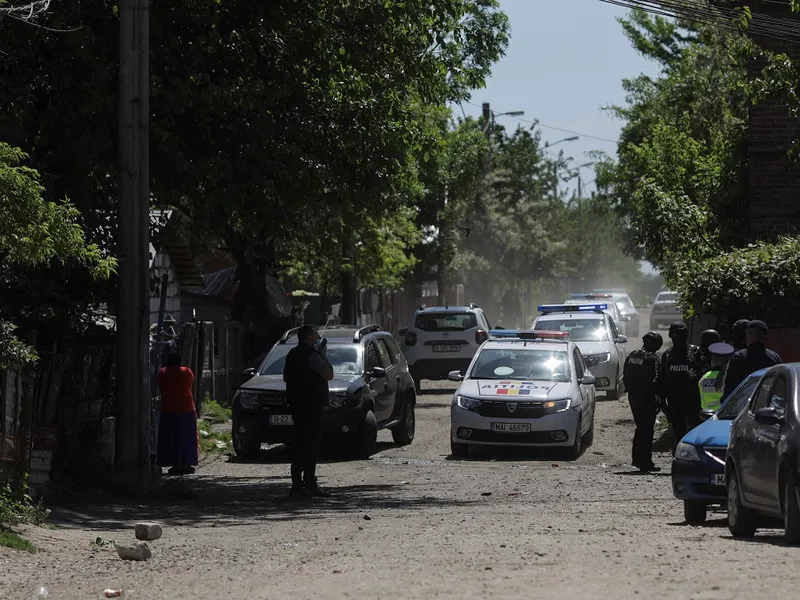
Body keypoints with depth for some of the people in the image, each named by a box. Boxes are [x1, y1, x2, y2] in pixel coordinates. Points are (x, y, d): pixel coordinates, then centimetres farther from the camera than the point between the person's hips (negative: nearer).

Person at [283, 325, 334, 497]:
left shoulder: (292, 354, 14)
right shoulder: (311, 354, -14)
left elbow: (286, 376, 24)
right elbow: (329, 374, -16)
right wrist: (324, 355, -4)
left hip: (296, 404, 9)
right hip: (311, 405, -9)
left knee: (300, 444, 12)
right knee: (311, 444, -8)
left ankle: (297, 484, 12)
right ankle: (309, 484, -10)